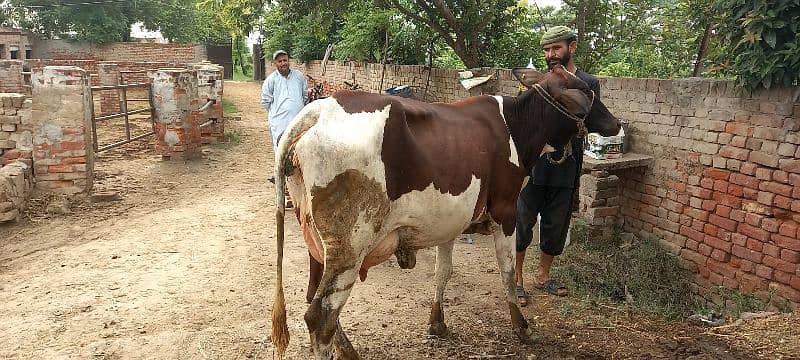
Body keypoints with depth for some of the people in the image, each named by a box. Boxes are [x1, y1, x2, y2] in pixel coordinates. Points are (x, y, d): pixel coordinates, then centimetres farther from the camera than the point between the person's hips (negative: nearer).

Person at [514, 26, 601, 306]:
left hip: (567, 170, 1)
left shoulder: (588, 84, 5)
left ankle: (543, 275, 30)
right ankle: (516, 278, 15)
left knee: (556, 225, 12)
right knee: (522, 223, 1)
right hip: (532, 165, -1)